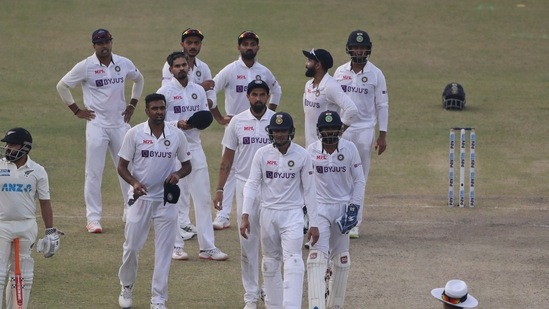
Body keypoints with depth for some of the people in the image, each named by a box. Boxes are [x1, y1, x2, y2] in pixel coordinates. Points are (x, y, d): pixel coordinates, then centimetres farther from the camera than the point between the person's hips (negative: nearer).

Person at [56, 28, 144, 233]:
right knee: (94, 172, -4)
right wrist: (76, 110, -3)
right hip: (97, 124, -4)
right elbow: (62, 86, 0)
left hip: (120, 123, 4)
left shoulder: (124, 64, 3)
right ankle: (93, 218, 0)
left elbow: (139, 80, 23)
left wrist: (132, 104, 13)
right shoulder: (86, 66, -8)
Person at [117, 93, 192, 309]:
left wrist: (178, 174, -13)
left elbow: (187, 165, 10)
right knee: (131, 247, 4)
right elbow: (122, 166, -1)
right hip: (140, 197, -1)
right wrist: (134, 182, -20)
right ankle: (126, 287, 28)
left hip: (166, 200, 1)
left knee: (164, 251, 0)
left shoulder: (177, 135, 0)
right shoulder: (135, 134, -4)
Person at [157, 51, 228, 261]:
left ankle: (207, 247, 5)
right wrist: (178, 124, -21)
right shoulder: (165, 92, -3)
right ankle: (176, 246, 6)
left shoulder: (199, 91, 12)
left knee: (203, 198, 3)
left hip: (195, 147, 5)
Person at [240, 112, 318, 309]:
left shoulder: (302, 156, -4)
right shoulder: (262, 154, -1)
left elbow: (309, 191, 0)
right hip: (268, 213, 3)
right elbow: (252, 185, -2)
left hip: (292, 213, -3)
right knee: (270, 264, 11)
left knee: (293, 263, -14)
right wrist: (245, 216, -12)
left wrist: (314, 223, -1)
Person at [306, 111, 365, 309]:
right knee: (317, 257, -16)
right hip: (319, 208, -2)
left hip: (343, 207, 2)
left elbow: (359, 180, 2)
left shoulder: (349, 149, -4)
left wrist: (354, 207, -5)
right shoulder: (311, 151, -4)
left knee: (341, 260, 10)